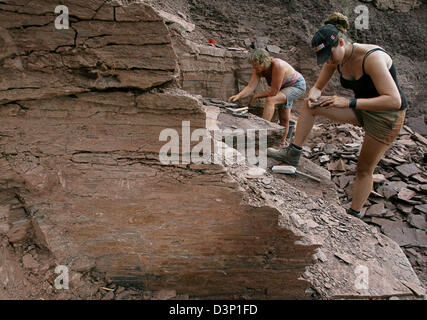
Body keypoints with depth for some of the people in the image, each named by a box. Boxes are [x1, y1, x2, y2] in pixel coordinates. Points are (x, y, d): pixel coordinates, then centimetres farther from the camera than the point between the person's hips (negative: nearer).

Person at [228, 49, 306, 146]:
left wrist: (255, 96, -25)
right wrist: (239, 95, -38)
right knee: (283, 119, 15)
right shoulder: (258, 69, -17)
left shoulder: (277, 65, -37)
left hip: (297, 85, -8)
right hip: (284, 87, 8)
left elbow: (273, 91, -34)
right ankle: (281, 143, 31)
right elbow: (250, 86, -21)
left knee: (270, 100, -31)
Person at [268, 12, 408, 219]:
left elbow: (394, 100, -35)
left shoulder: (372, 58, -30)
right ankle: (293, 153, -2)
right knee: (308, 105, -6)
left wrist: (349, 103, -41)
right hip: (361, 109, 7)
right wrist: (313, 96, -21)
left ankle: (354, 215, 18)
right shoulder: (335, 59, -9)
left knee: (365, 168, 2)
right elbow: (318, 87, 4)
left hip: (387, 116, -7)